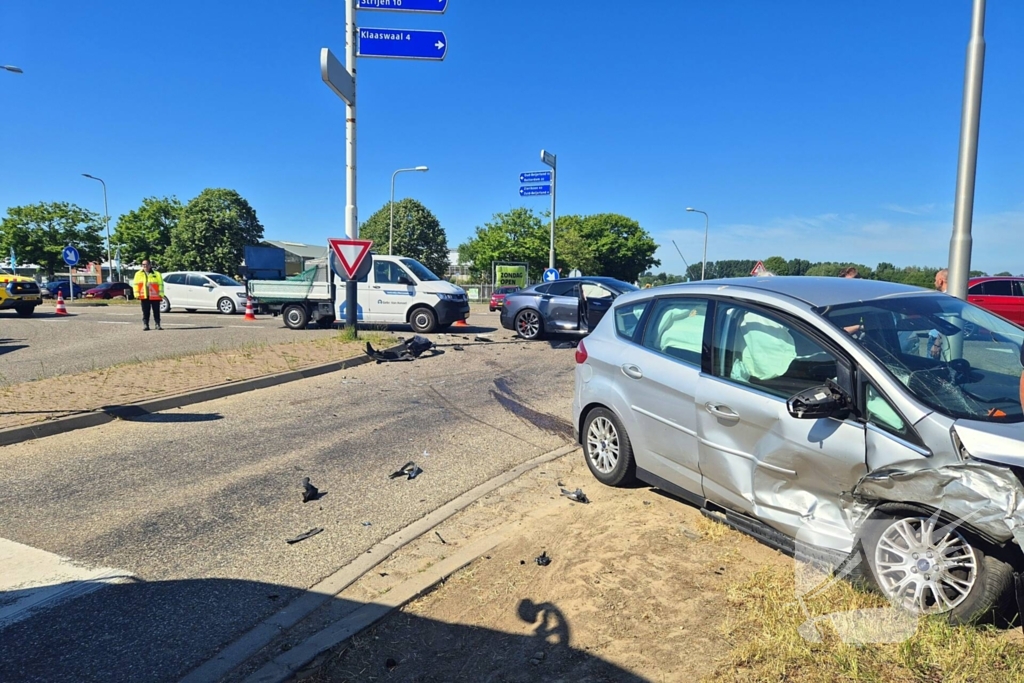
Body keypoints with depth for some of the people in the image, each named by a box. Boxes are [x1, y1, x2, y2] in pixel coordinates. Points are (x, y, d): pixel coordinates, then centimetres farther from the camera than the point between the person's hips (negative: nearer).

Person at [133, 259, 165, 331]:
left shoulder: (156, 274, 4)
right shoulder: (138, 274, 9)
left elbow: (160, 284, 2)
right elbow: (136, 285, 7)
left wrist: (161, 295, -4)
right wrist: (137, 294, -2)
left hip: (155, 297, -1)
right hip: (144, 297, 1)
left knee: (156, 312, 3)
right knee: (145, 312, 4)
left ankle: (158, 324, 10)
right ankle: (145, 325, 9)